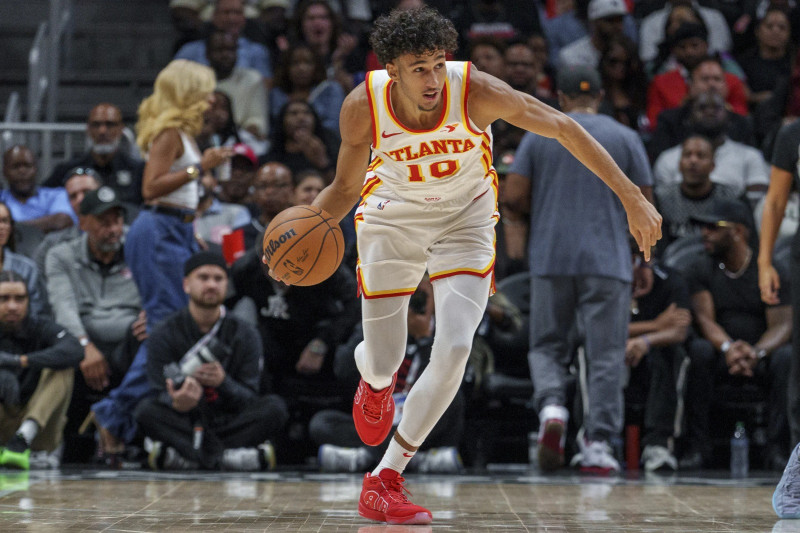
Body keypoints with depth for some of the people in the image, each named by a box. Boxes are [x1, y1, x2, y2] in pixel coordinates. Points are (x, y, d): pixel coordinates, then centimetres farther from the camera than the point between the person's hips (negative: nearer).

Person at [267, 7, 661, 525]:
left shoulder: (477, 91, -30)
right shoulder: (363, 107, -24)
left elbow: (564, 128, -21)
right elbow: (346, 186, -6)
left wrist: (631, 196, -23)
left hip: (465, 220, -1)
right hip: (393, 219, 1)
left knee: (454, 350, -18)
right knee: (383, 363, 7)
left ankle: (386, 479, -4)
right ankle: (374, 379, 50)